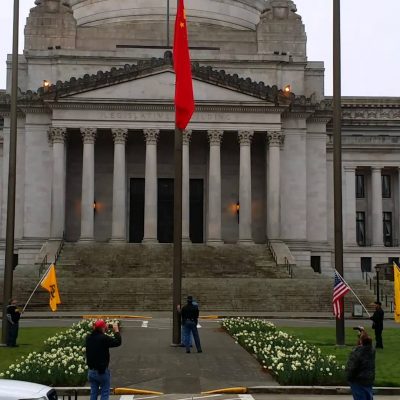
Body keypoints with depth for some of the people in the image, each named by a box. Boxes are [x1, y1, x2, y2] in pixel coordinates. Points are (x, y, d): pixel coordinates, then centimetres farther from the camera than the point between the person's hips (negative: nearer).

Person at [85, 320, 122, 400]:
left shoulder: (89, 338, 0)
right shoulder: (104, 338, -20)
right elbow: (118, 342, -11)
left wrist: (104, 330, 22)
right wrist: (116, 331, 2)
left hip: (91, 371, 6)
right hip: (102, 371, -6)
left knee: (93, 393, 13)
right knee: (105, 393, 3)